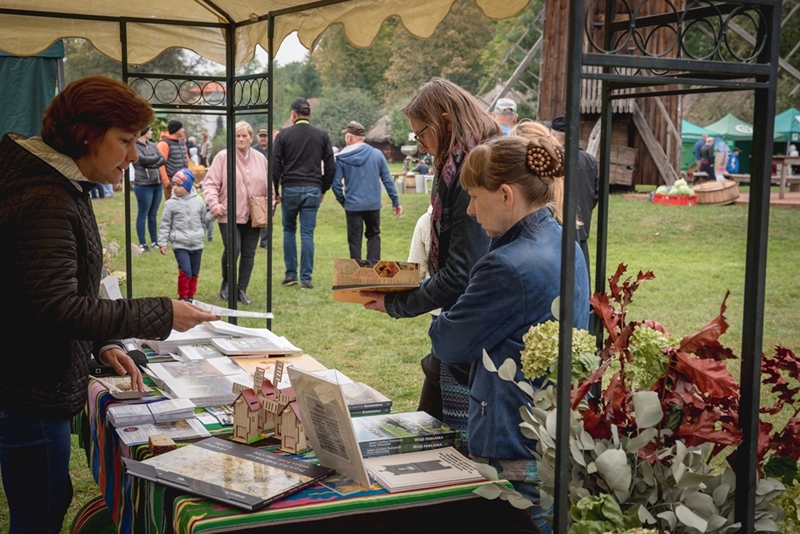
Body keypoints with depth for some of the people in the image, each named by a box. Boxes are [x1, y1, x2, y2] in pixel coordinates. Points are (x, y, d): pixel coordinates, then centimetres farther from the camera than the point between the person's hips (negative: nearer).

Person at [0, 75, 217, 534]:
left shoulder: (66, 189, 11)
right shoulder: (45, 202, -22)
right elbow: (58, 309, -28)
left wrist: (104, 345, 7)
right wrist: (162, 315, -23)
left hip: (46, 387, 10)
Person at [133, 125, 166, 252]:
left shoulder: (152, 145, 12)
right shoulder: (134, 146, -8)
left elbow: (163, 159, 5)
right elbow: (143, 160, -18)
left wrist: (152, 164, -12)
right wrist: (157, 158, -2)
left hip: (157, 184, 6)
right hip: (143, 185, -6)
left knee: (153, 214, 14)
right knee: (143, 214, 0)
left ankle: (155, 241, 22)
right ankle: (142, 244, 6)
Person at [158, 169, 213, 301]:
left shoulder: (198, 201, 2)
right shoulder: (171, 204, -3)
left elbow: (204, 218, 13)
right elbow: (165, 224, -1)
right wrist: (162, 243, -3)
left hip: (196, 244, 3)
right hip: (180, 244, -3)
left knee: (194, 273, 10)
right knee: (185, 271, -12)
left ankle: (190, 296, 24)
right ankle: (182, 297, 4)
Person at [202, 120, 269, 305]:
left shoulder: (260, 158, 8)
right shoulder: (223, 157, -4)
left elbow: (268, 186, 17)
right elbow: (210, 183, -6)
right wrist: (214, 203, -20)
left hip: (253, 216, 4)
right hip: (229, 215, -4)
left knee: (249, 253, 6)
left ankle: (242, 289, 18)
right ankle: (226, 282, 16)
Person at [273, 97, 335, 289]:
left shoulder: (284, 134, -1)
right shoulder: (322, 135, 6)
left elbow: (276, 165, -2)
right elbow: (330, 165, 6)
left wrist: (275, 190, 7)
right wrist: (324, 189, 15)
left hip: (290, 189, -1)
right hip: (313, 189, 1)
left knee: (289, 230, 15)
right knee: (307, 234, 2)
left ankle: (291, 274, 14)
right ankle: (306, 278, 0)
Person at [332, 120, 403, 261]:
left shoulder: (342, 158, -6)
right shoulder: (377, 154, -2)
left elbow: (336, 184, -5)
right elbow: (387, 180, 0)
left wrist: (343, 202, 10)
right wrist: (395, 202, 6)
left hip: (353, 206, -2)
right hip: (373, 204, 2)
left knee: (355, 240, 8)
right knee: (373, 236, 17)